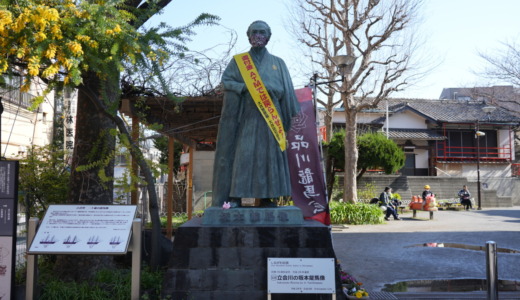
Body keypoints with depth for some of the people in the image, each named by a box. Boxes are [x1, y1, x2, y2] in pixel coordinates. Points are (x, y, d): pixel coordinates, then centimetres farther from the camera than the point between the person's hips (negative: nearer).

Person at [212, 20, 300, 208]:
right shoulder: (238, 60, 14)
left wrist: (295, 116, 3)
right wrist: (245, 87, -14)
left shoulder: (278, 63, 17)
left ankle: (266, 197, -2)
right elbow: (226, 80, 2)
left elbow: (287, 92, 11)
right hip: (246, 114, -1)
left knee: (269, 153, -4)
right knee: (242, 152, -10)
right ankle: (235, 196, -12)